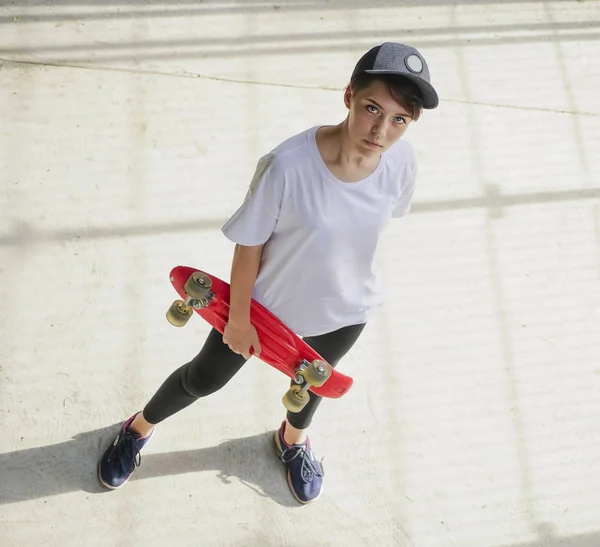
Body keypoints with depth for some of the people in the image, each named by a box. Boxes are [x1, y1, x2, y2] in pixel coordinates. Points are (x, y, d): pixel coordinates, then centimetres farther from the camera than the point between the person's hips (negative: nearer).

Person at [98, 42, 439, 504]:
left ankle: (294, 438, 68)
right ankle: (140, 428, 52)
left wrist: (349, 271, 12)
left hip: (346, 309, 3)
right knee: (204, 379, 20)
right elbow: (249, 246, -23)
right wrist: (238, 319, -11)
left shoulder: (402, 162, -25)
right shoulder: (287, 165, -38)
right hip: (269, 300, -3)